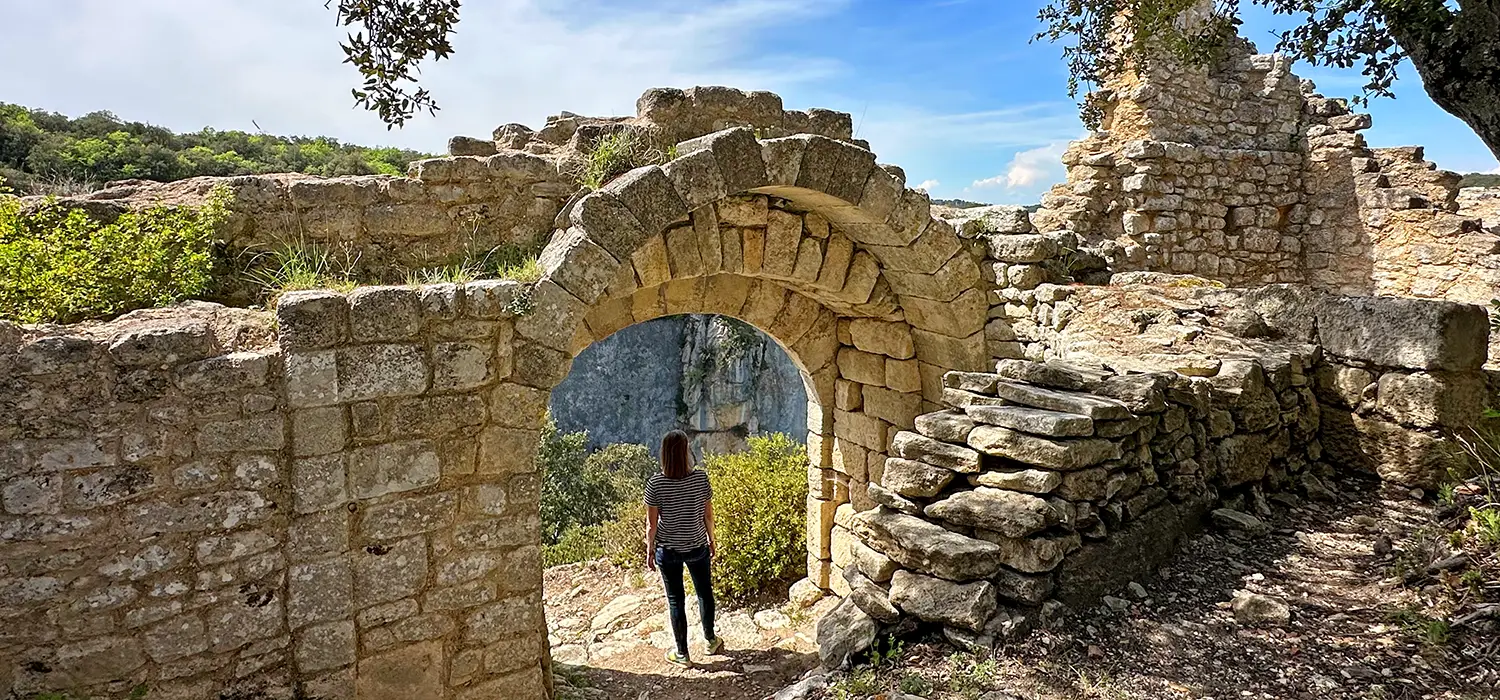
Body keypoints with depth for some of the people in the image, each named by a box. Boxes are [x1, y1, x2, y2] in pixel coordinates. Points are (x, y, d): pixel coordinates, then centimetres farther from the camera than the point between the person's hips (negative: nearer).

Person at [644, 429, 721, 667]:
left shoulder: (655, 483, -19)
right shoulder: (700, 477, -16)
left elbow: (651, 524, -12)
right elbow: (708, 515, -5)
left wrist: (650, 551, 3)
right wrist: (711, 540, 11)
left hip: (668, 550, -1)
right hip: (698, 546, 1)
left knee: (675, 600, 14)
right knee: (705, 592, 24)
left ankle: (682, 654, 26)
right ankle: (710, 639, 41)